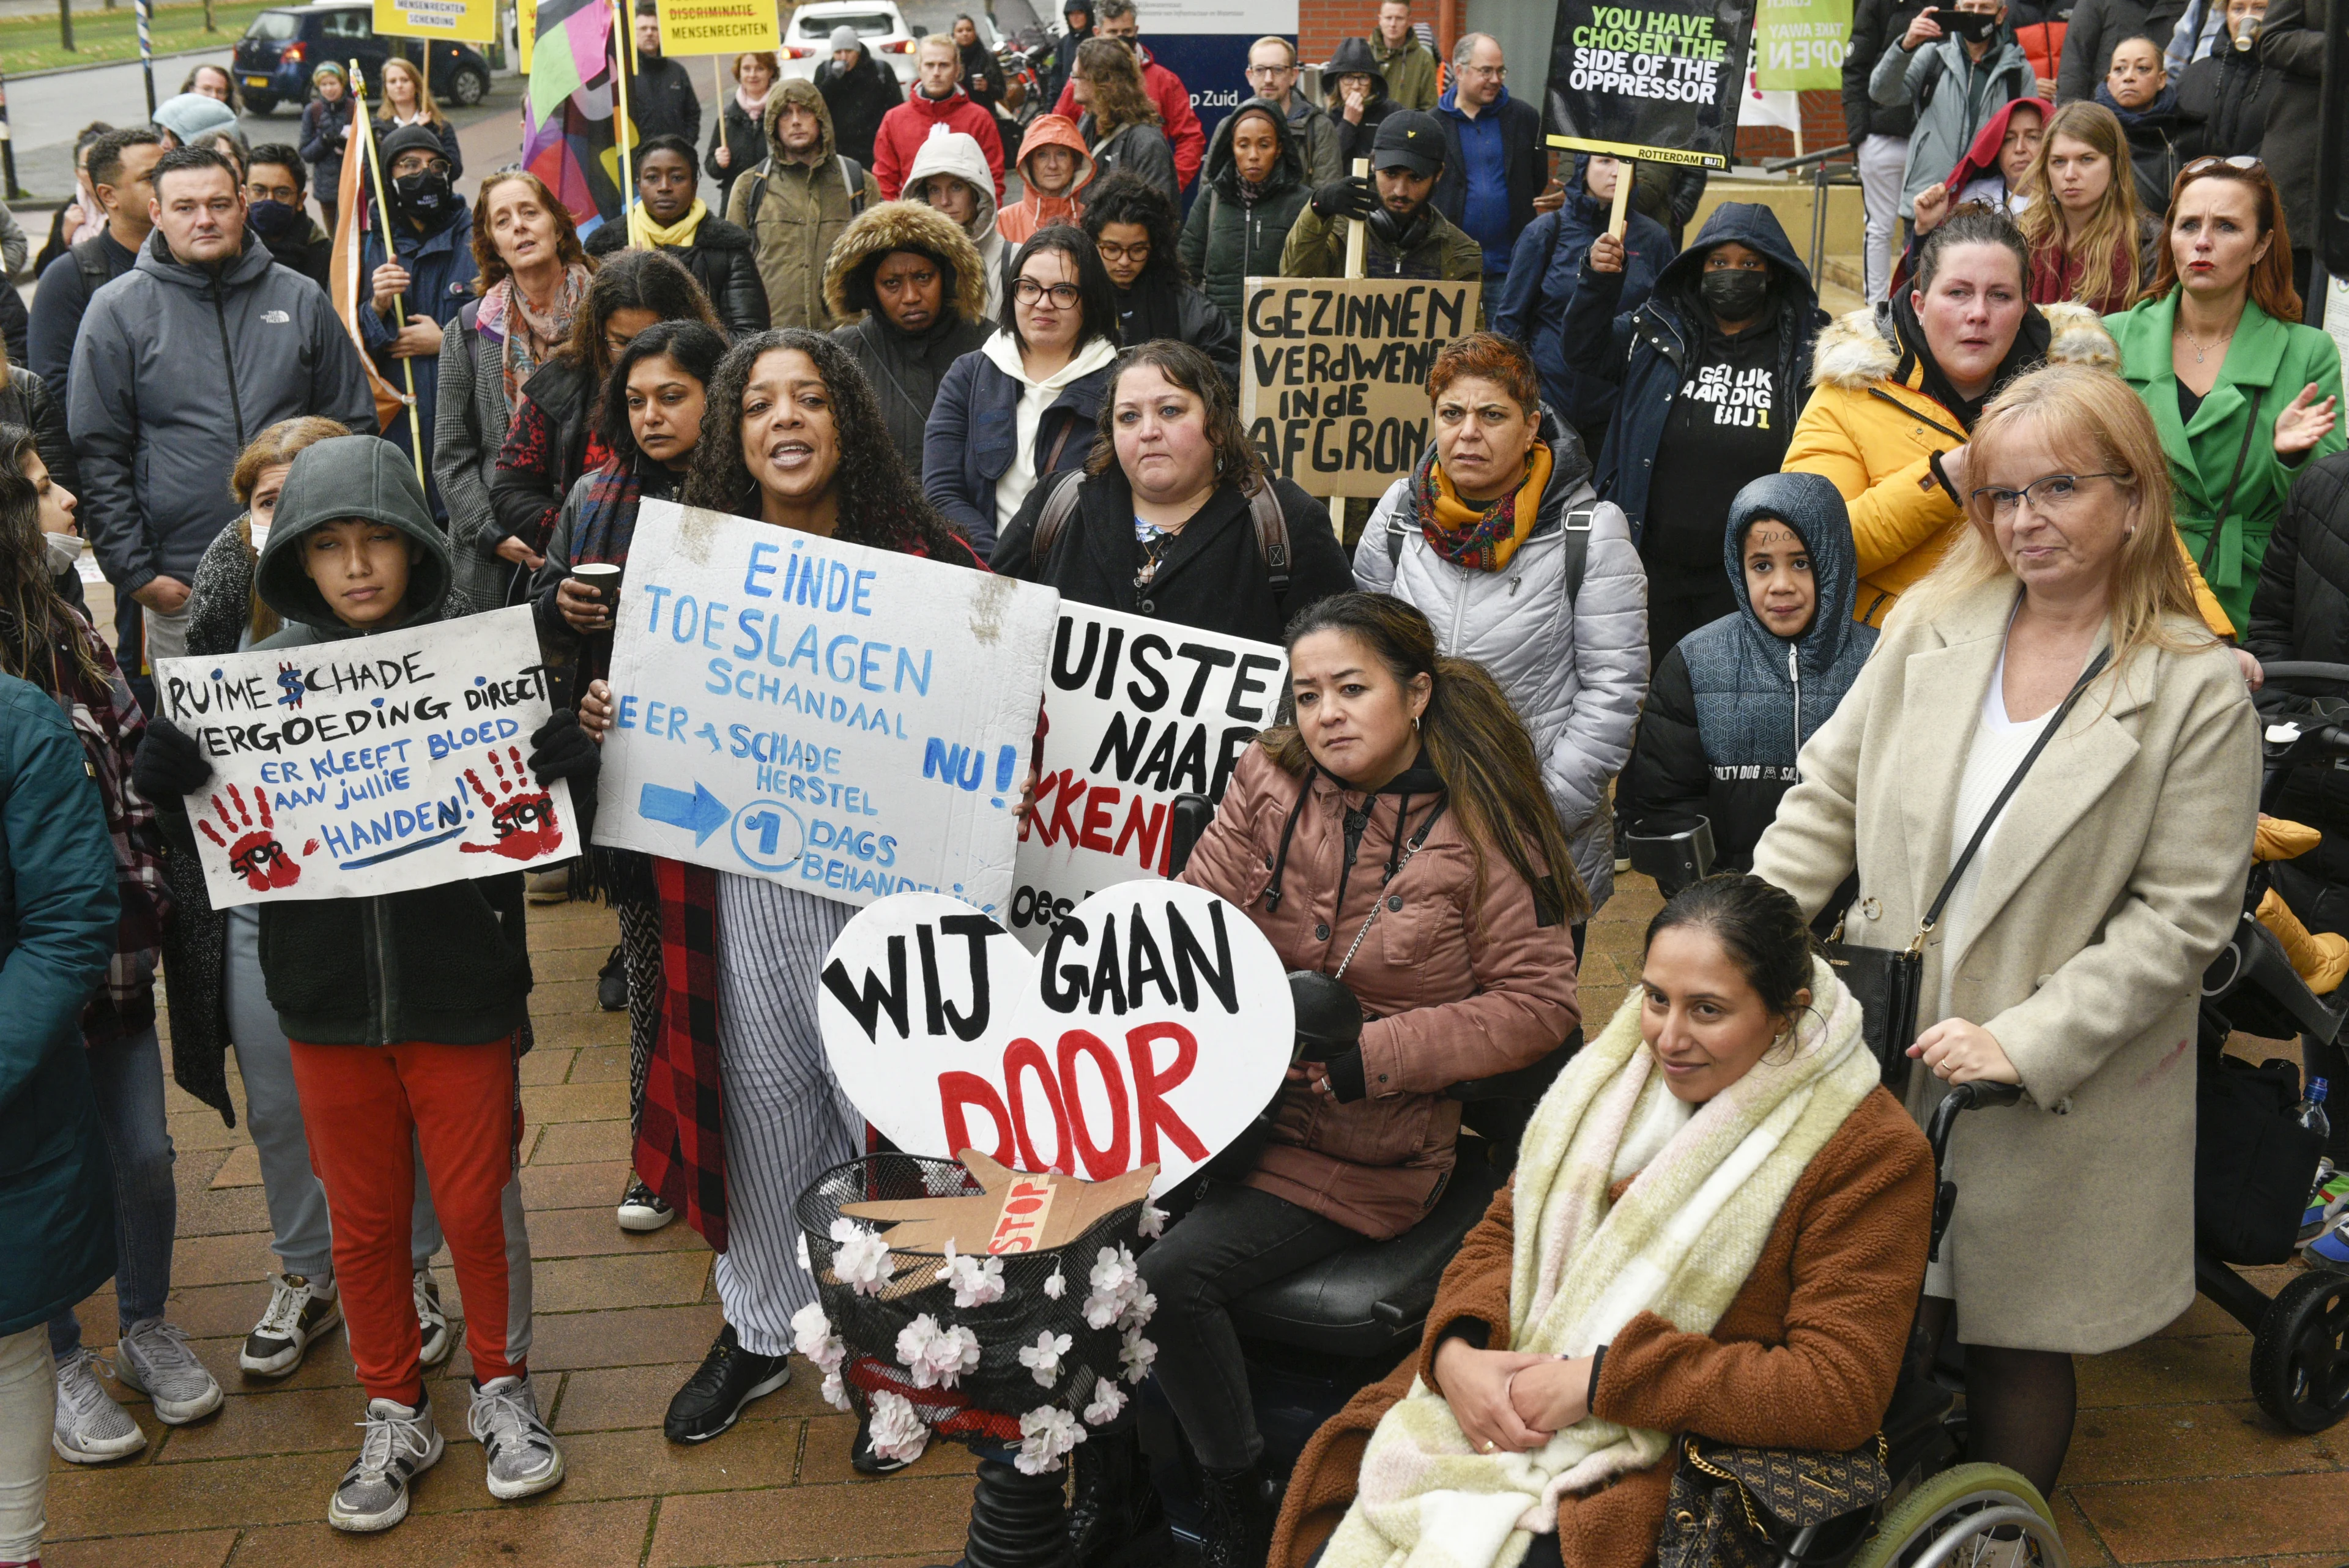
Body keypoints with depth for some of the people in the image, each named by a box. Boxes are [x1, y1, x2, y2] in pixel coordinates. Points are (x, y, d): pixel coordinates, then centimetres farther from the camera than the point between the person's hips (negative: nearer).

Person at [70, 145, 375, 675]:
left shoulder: (300, 299, 9)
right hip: (182, 585, -1)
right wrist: (134, 572, -5)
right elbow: (97, 456, 2)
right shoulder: (117, 310, 4)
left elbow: (354, 424, 11)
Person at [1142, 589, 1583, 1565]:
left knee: (1173, 1274, -22)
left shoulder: (1479, 830, -7)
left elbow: (1538, 1006, -9)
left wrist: (1366, 1056, -15)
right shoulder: (1269, 782, 5)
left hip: (1366, 1149, -4)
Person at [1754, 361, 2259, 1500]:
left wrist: (2025, 1042, -19)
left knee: (2016, 1351, 12)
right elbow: (1828, 795, 7)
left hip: (2055, 1097, -3)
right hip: (1884, 1060, 3)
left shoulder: (2199, 690, -10)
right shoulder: (1935, 627, 1)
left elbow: (2184, 913, -12)